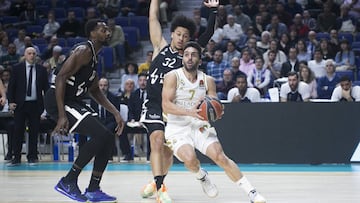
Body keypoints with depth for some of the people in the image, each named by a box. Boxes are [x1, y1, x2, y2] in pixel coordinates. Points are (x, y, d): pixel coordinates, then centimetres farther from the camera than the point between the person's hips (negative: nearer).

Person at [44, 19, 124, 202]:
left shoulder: (94, 57, 18)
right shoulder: (84, 51, -13)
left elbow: (95, 91, 27)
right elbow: (61, 77, -22)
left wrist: (115, 113, 17)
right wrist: (61, 116, -27)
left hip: (73, 101, 10)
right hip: (58, 101, -10)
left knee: (108, 138, 6)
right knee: (100, 135, -20)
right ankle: (68, 182, -12)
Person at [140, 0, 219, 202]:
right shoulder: (161, 47, 5)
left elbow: (207, 36, -6)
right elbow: (153, 18, 4)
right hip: (154, 106, -2)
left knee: (168, 150, 11)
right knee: (157, 141, -21)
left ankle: (157, 182, 35)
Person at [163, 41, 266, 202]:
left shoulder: (208, 81, 3)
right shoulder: (173, 77, -9)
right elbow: (166, 105, -18)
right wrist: (190, 112, -32)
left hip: (200, 126, 3)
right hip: (177, 128, -3)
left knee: (220, 156, -17)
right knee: (189, 158, -29)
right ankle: (202, 177, 7)